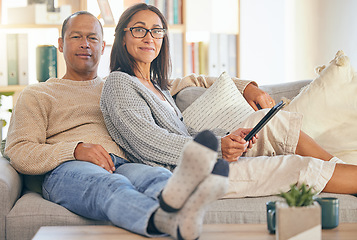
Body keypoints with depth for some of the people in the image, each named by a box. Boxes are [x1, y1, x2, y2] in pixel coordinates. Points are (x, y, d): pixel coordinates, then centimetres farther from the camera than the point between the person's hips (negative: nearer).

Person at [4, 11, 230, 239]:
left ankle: (171, 197, -75)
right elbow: (18, 151, 8)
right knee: (108, 185, -43)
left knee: (158, 175, -37)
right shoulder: (37, 95, 24)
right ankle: (170, 220, -75)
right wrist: (76, 150, -10)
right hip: (67, 169, -3)